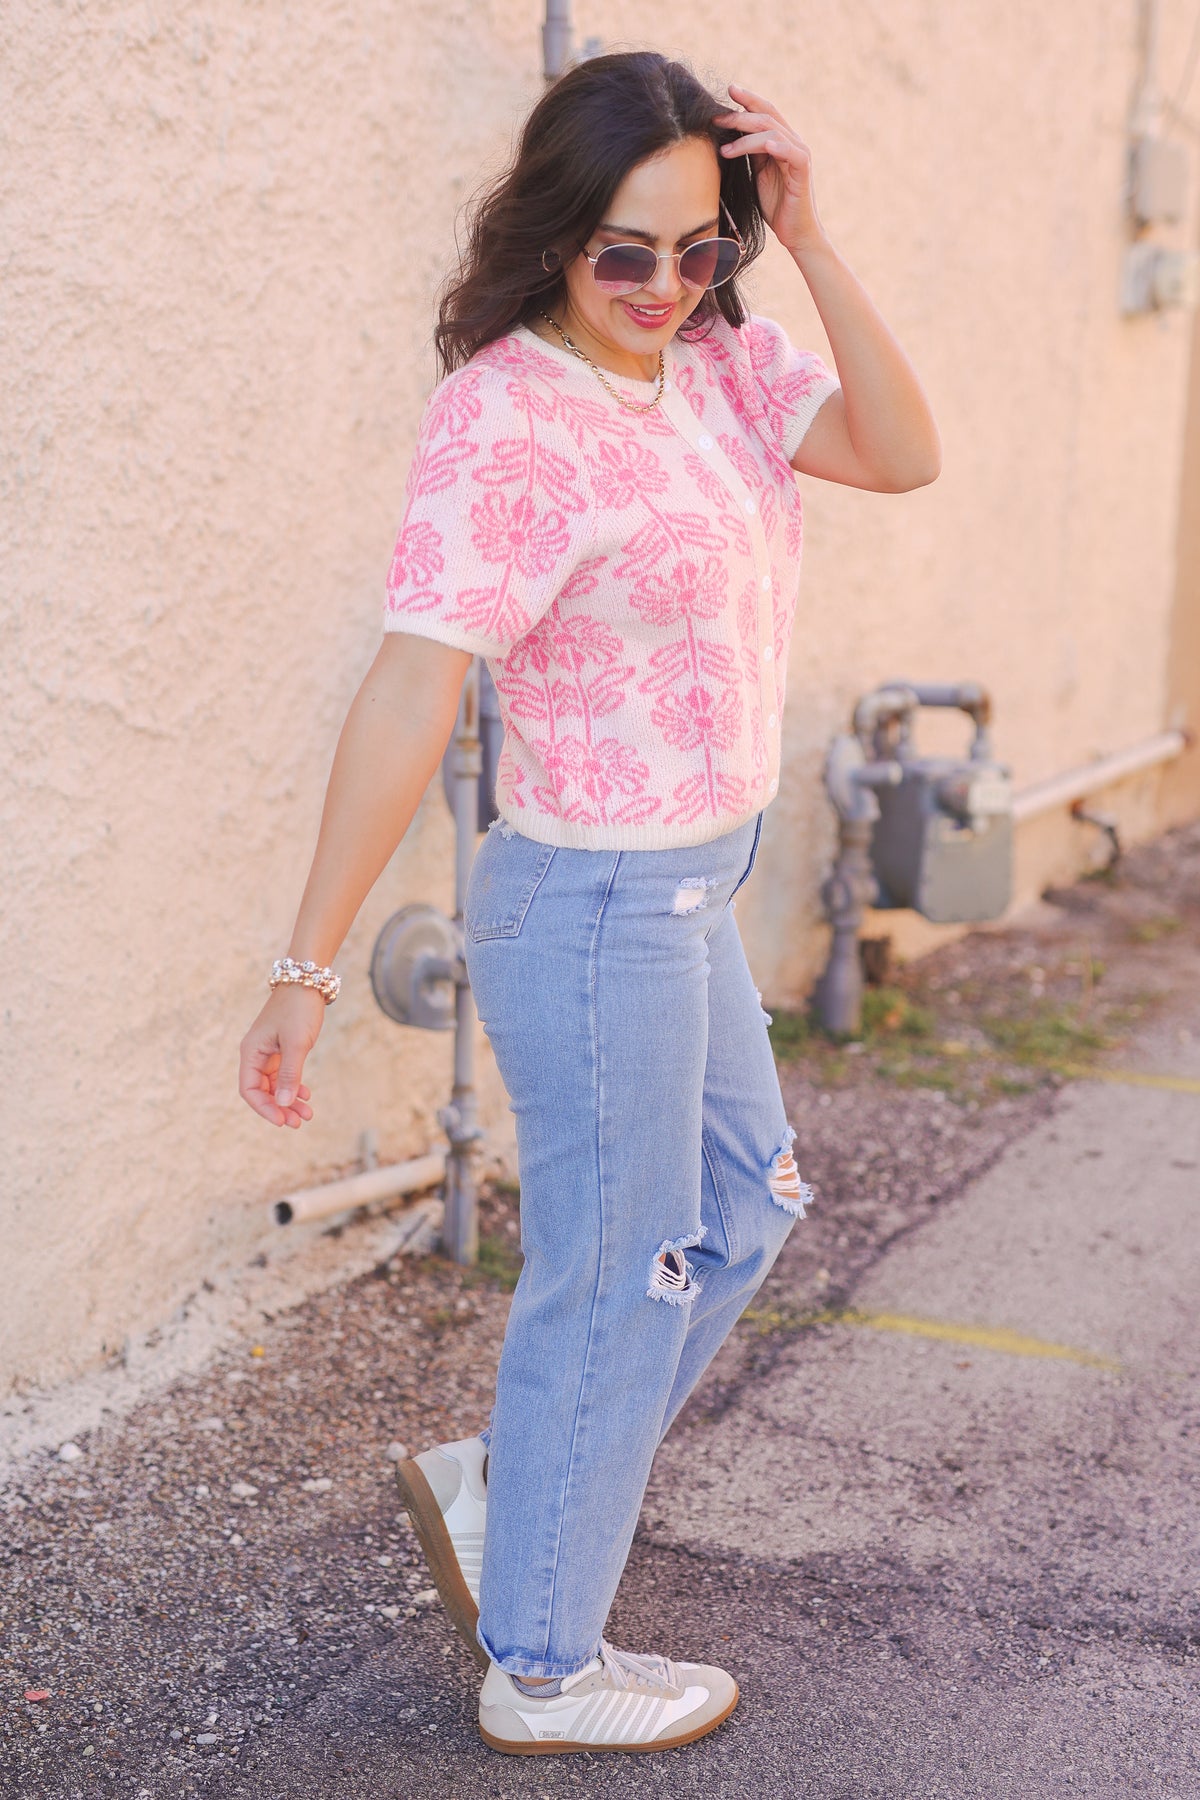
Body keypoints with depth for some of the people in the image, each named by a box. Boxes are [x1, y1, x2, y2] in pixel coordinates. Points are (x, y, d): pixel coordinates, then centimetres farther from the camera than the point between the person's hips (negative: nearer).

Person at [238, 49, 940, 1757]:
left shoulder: (711, 363, 4)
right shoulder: (509, 418, -20)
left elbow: (904, 453, -4)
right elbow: (410, 687, -26)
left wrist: (812, 241, -12)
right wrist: (308, 965, -27)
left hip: (688, 890, 9)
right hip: (595, 908, -9)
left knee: (742, 1201, 24)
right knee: (617, 1276, 5)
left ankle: (504, 1480, 36)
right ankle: (543, 1673, 26)